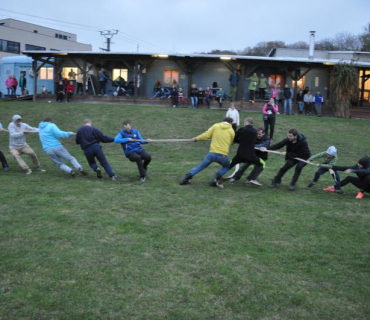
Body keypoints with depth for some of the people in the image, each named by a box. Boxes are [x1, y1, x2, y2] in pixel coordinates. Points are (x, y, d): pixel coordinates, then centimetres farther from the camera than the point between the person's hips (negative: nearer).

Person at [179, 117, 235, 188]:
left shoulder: (216, 126, 5)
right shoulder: (232, 131, 5)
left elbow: (206, 135, 0)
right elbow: (230, 143, 14)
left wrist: (196, 138, 13)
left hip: (212, 153, 2)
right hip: (223, 155, -1)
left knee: (201, 166, 19)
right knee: (226, 167, 27)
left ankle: (187, 177, 7)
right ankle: (216, 179, 5)